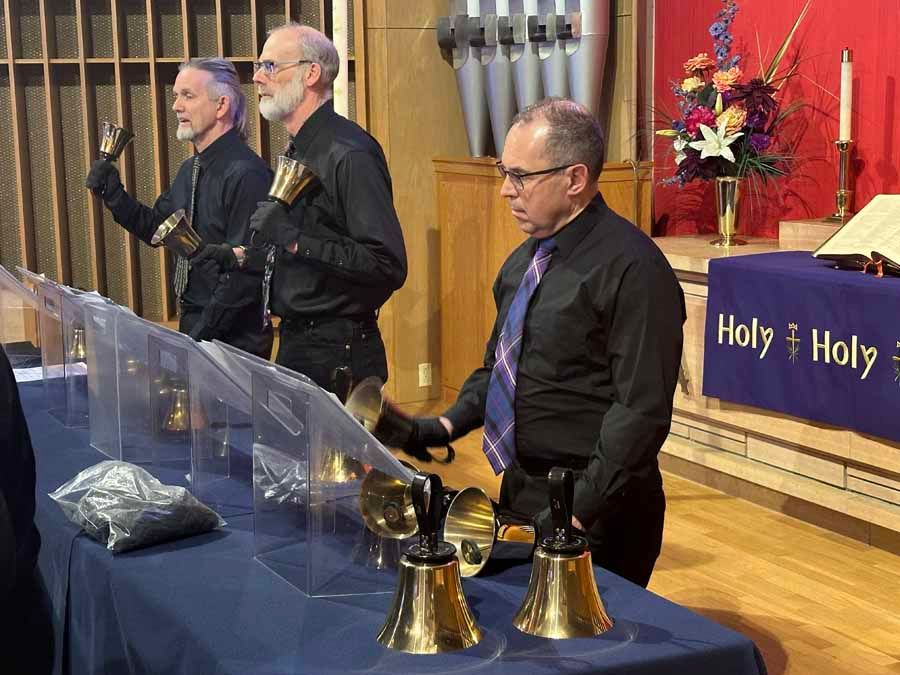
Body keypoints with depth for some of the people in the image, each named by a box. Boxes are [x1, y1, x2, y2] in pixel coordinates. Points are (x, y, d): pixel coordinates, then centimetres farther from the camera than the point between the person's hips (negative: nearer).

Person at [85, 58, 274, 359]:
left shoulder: (246, 174, -20)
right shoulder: (189, 169, 11)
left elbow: (245, 269, -24)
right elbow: (156, 227, 19)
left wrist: (204, 332, -21)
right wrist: (112, 193, 5)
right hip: (192, 323, 8)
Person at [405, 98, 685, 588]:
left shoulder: (630, 267, -18)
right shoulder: (525, 259, 9)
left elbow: (641, 411, -21)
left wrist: (579, 509, -23)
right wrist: (447, 425, 4)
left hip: (592, 512, -8)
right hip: (519, 492, 8)